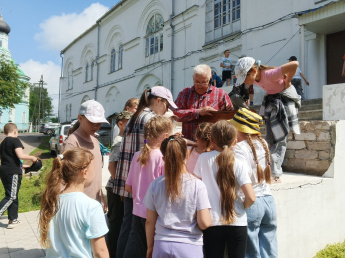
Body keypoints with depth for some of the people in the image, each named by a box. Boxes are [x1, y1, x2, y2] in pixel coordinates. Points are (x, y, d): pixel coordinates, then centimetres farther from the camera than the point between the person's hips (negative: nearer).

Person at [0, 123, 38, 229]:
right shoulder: (15, 140, -8)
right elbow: (20, 155, -20)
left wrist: (21, 166, 32)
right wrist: (32, 157, -3)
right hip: (13, 172, -9)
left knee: (12, 196, 14)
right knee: (11, 196, -5)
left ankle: (13, 220, 19)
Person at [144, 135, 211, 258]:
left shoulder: (155, 185, -6)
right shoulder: (197, 185, -12)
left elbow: (149, 221, 1)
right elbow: (204, 223, -14)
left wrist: (150, 247, 15)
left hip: (162, 245, 2)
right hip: (190, 247, -2)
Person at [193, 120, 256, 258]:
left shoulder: (203, 159, -6)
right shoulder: (239, 164, -9)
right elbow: (251, 198, -14)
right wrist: (243, 207, 7)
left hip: (212, 222, 1)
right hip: (237, 222, 0)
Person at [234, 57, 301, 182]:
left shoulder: (269, 75, -32)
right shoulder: (254, 78, -9)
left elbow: (294, 64, -36)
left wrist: (287, 82, -21)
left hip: (285, 98, -7)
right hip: (271, 99, 7)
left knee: (279, 136, -7)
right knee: (270, 137, 7)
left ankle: (276, 175, -2)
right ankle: (270, 170, 17)